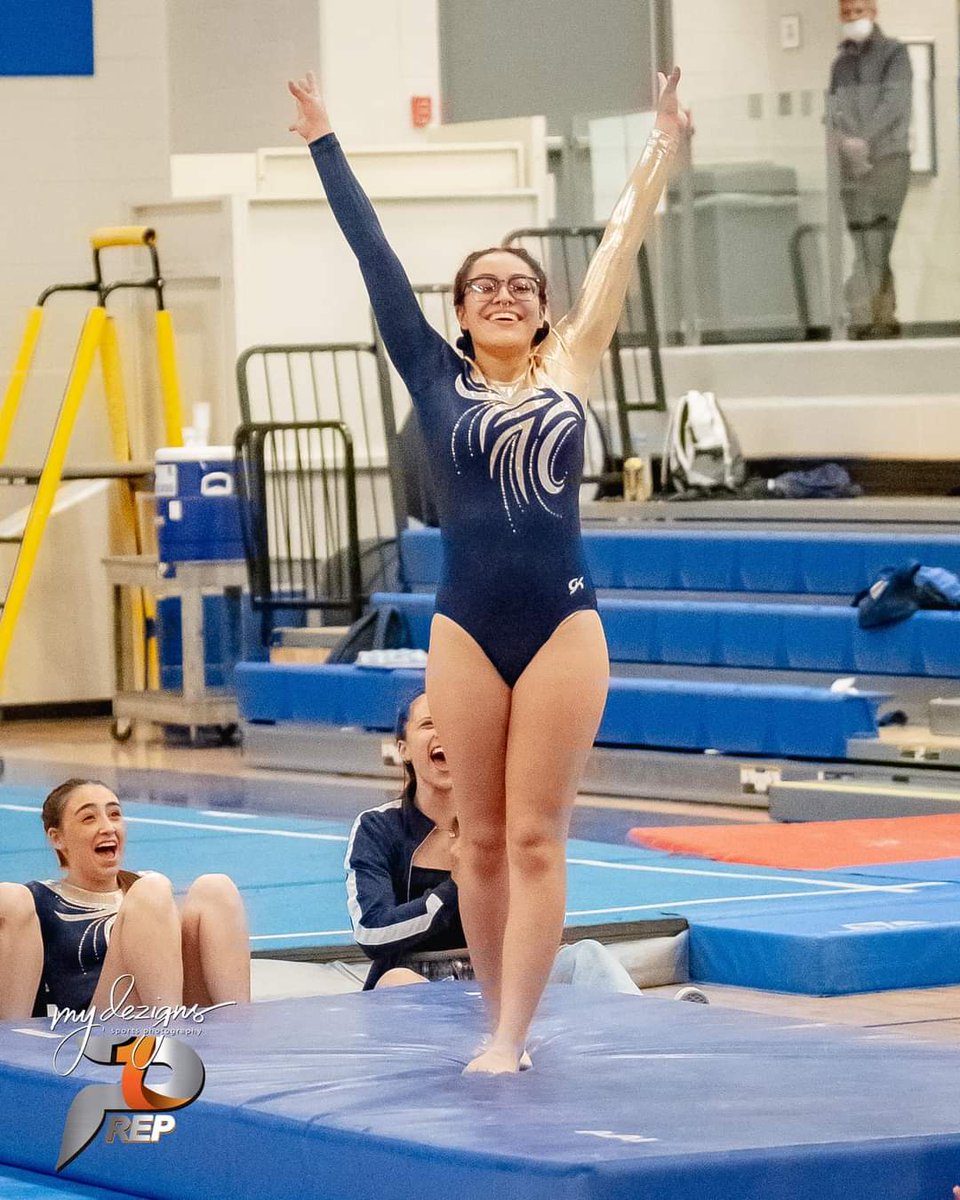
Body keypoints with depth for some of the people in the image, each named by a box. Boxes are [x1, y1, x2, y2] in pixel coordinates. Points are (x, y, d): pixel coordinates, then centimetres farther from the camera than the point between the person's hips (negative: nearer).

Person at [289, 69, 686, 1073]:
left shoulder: (568, 370, 8)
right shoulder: (437, 379, 6)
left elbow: (619, 247, 12)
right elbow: (374, 257, 6)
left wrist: (662, 146, 15)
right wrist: (324, 145, 6)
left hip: (564, 625, 0)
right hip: (467, 629, 0)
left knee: (536, 839, -3)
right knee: (483, 840, 6)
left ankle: (510, 1039, -5)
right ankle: (499, 1025, 17)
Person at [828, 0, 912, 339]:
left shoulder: (893, 53, 5)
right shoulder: (841, 61, 17)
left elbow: (895, 101, -6)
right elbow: (835, 107, 9)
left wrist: (865, 139, -15)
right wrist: (846, 138, -11)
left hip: (888, 156, -4)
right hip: (853, 161, 4)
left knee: (879, 238, -11)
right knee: (862, 242, -1)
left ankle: (879, 316, -13)